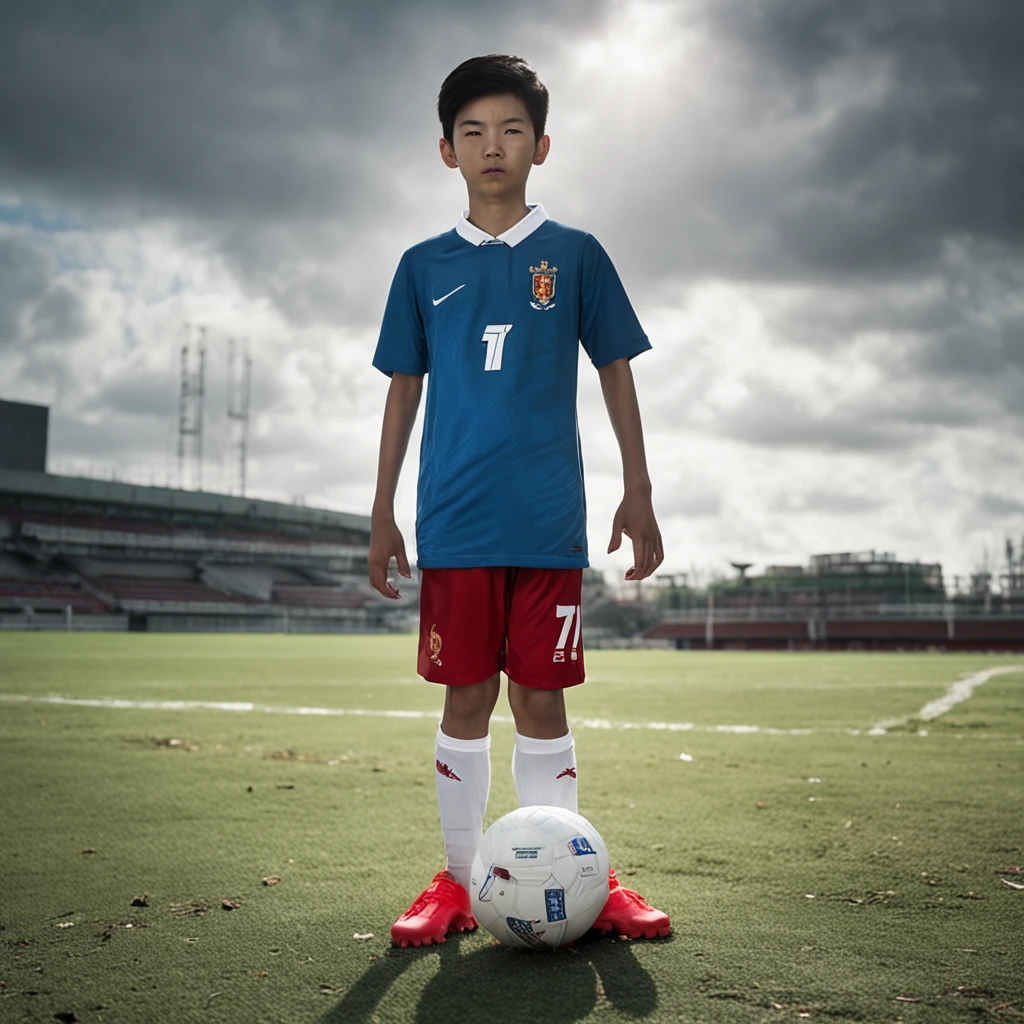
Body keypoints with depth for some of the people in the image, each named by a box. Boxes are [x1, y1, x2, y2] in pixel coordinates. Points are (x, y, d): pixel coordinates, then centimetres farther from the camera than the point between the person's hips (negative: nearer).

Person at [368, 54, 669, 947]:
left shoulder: (575, 255, 7)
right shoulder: (424, 265, 10)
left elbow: (616, 372, 9)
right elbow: (404, 388, 12)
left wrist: (638, 494, 3)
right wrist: (382, 513, 9)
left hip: (549, 520, -1)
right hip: (455, 523, 1)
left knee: (541, 701, 3)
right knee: (466, 699, 3)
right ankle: (458, 881, 15)